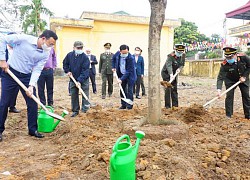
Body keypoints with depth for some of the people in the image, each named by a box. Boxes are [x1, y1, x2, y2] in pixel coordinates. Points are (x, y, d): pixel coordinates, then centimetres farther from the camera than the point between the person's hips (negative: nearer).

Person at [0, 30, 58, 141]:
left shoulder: (45, 54, -8)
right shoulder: (24, 39, -20)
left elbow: (37, 70, -8)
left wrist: (31, 86, -19)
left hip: (26, 76, 4)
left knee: (33, 103, 0)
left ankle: (33, 129, 15)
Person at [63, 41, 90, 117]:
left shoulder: (85, 57, -18)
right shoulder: (69, 55, -5)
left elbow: (85, 70, -22)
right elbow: (65, 63, 14)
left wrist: (80, 81, -28)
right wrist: (67, 71, -1)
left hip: (84, 79, -4)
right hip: (73, 79, 4)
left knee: (85, 95, 0)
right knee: (73, 95, 10)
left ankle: (84, 111, 9)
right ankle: (75, 110, 23)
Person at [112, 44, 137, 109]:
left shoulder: (131, 58, -26)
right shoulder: (117, 54, -9)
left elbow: (128, 71, -26)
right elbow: (113, 58, 16)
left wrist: (121, 79, -28)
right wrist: (113, 67, 5)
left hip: (130, 76, -6)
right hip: (121, 75, 6)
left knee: (129, 91, -5)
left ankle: (129, 106, 4)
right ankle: (123, 105, 20)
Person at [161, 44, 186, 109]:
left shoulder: (183, 55, -6)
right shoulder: (170, 56, -27)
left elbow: (182, 64, 2)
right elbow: (169, 65, -41)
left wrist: (179, 68, -22)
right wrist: (171, 74, -57)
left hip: (174, 73, 6)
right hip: (166, 73, -6)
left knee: (174, 89, 9)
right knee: (168, 89, -12)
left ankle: (175, 105, 16)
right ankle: (168, 106, -7)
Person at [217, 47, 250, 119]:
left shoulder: (243, 57, -26)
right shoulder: (224, 64, -29)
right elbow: (220, 77, -32)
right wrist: (219, 89, -43)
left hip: (243, 79, 2)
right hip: (230, 81, -1)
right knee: (229, 96, -8)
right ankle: (228, 115, 2)